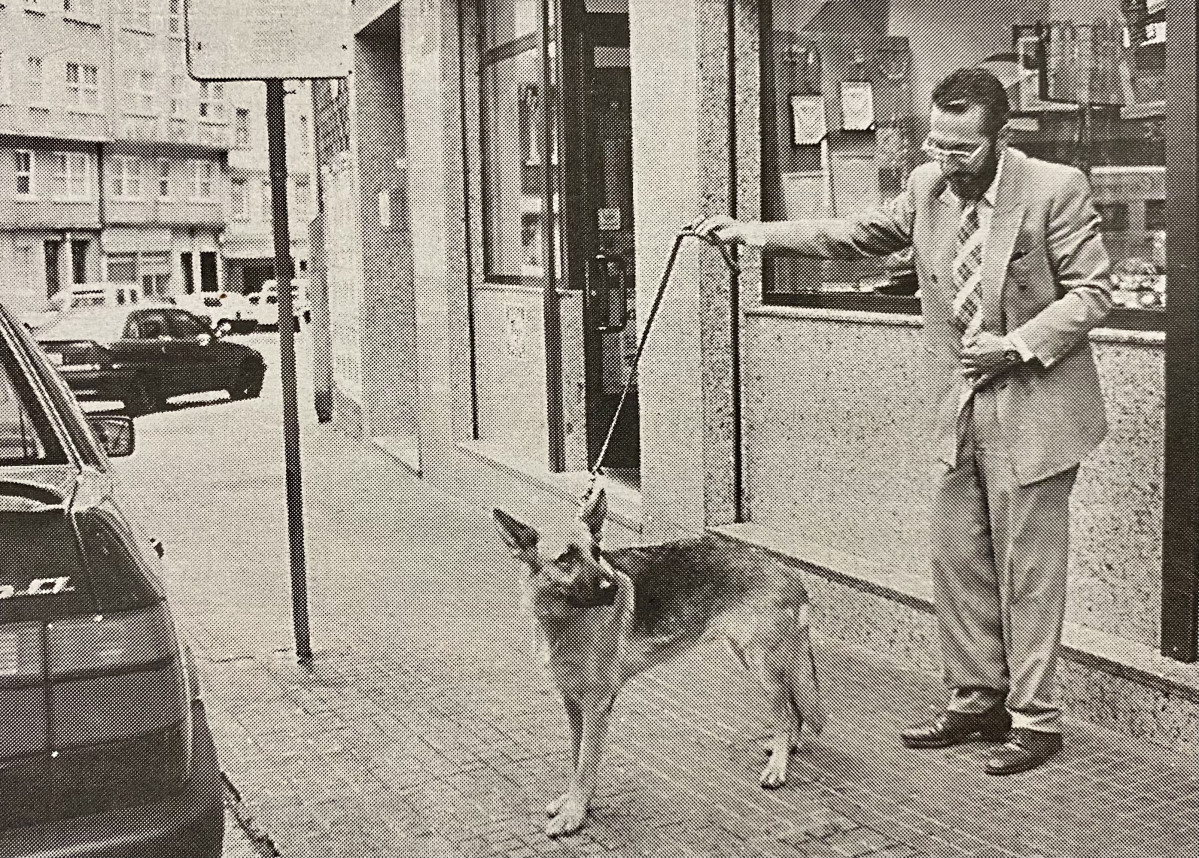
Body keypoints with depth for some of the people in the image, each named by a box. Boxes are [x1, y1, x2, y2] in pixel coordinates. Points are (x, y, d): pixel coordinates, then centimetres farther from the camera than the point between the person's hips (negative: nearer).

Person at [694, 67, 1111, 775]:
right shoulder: (927, 187, 3)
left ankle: (1035, 719, 13)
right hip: (961, 408, 6)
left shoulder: (1057, 189, -13)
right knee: (958, 558, 11)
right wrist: (750, 232, 8)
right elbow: (856, 237, 14)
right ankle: (976, 702, 25)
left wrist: (1019, 346, -21)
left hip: (1034, 405, -6)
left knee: (1028, 566, 0)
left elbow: (1093, 290, -9)